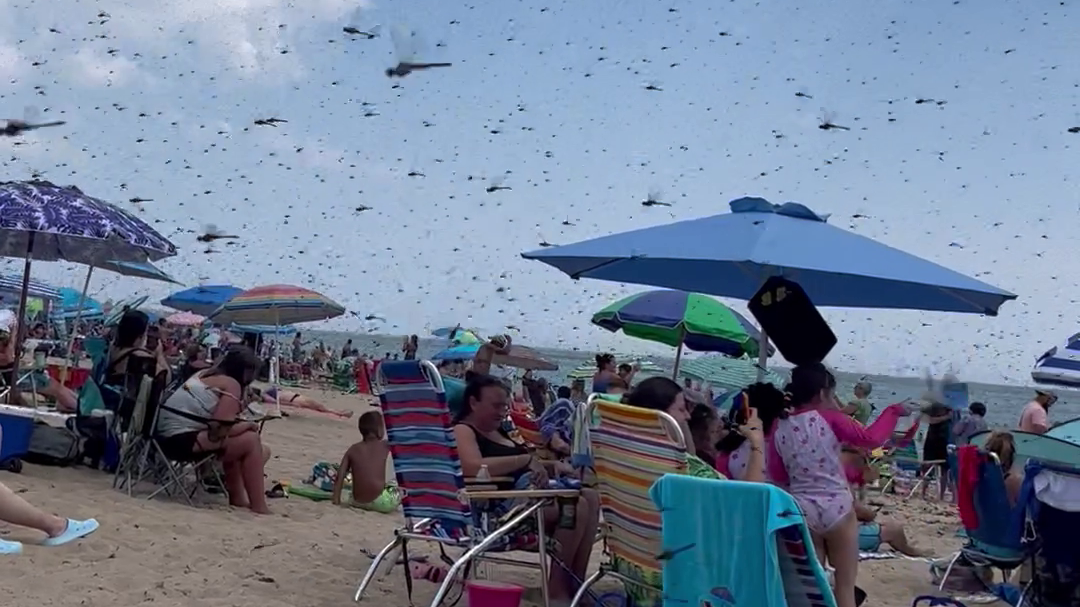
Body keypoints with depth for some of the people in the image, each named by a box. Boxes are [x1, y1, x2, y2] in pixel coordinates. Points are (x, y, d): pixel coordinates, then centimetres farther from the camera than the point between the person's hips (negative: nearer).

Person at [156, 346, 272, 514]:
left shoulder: (204, 374, 17)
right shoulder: (231, 384, -7)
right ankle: (258, 506, -6)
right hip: (183, 439, -10)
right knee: (251, 441, -9)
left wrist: (242, 425, 17)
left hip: (167, 436, 10)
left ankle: (237, 497, 26)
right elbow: (221, 429, -15)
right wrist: (248, 425, 1)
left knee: (238, 439, 23)